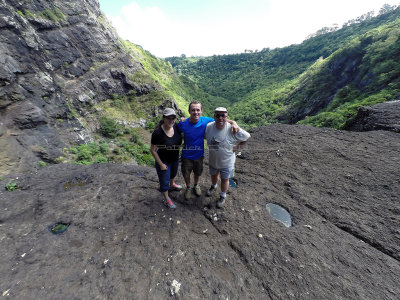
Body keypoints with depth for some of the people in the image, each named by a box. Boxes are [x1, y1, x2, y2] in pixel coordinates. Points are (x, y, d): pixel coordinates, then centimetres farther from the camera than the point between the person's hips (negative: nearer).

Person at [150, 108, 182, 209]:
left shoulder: (176, 126, -15)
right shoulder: (157, 132, -29)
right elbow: (152, 150, -19)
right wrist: (161, 164, -16)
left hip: (175, 158, 6)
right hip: (163, 160, -5)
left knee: (173, 173, 32)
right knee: (164, 180, 14)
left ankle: (172, 185, 64)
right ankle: (166, 199, 40)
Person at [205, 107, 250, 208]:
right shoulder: (208, 127, -18)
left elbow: (247, 137, -10)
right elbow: (205, 137, 3)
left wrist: (237, 146, -12)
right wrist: (212, 146, -4)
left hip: (226, 162, -3)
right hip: (213, 160, 3)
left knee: (224, 180, 18)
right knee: (214, 175, 29)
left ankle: (223, 196, 47)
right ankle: (213, 186, 62)